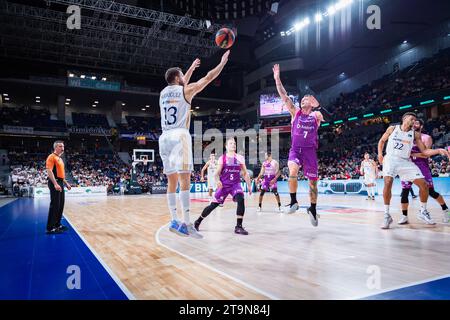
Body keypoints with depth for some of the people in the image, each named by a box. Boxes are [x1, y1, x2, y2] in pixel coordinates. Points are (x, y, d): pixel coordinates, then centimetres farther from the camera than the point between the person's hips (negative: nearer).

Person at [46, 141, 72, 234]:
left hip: (60, 183, 10)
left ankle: (57, 224, 22)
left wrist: (66, 183, 23)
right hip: (55, 183, -10)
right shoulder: (51, 157, -8)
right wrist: (55, 184, -27)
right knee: (54, 205, -9)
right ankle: (50, 228, -4)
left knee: (60, 205, 12)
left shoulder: (60, 159, 20)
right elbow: (49, 171, -19)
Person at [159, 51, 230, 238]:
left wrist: (192, 68, 51)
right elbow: (208, 78, 11)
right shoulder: (186, 90, 4)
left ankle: (174, 221, 9)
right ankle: (186, 223, -16)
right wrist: (223, 62, 24)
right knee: (185, 180, -11)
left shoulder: (163, 92, 21)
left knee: (172, 182, 8)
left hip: (165, 138, 7)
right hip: (179, 136, -7)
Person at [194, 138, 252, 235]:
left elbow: (245, 173, 11)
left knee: (241, 200, -26)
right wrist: (218, 181, -23)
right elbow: (217, 173, -3)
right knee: (213, 205, 2)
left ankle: (238, 227, -17)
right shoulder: (222, 158, -1)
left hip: (235, 184, 2)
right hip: (224, 185, -1)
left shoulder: (240, 158, 5)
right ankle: (198, 222, 24)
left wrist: (249, 185, 7)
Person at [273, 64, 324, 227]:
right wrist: (277, 78, -10)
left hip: (310, 151, 1)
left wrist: (316, 108, -28)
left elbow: (321, 117, -11)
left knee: (313, 181, 6)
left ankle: (313, 209, 24)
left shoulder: (316, 115, 10)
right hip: (295, 149, 0)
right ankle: (293, 202, -12)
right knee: (293, 172, -29)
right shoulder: (295, 112, 7)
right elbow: (284, 96, -1)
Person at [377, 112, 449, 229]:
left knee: (424, 184, -5)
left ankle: (423, 212, 17)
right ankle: (387, 215, -15)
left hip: (405, 161, 3)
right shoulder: (392, 129, 4)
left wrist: (438, 150, -13)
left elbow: (424, 151, 4)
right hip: (391, 159, -3)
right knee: (388, 183, -25)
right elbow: (382, 141, 16)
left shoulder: (415, 134, 7)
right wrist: (380, 153, 2)